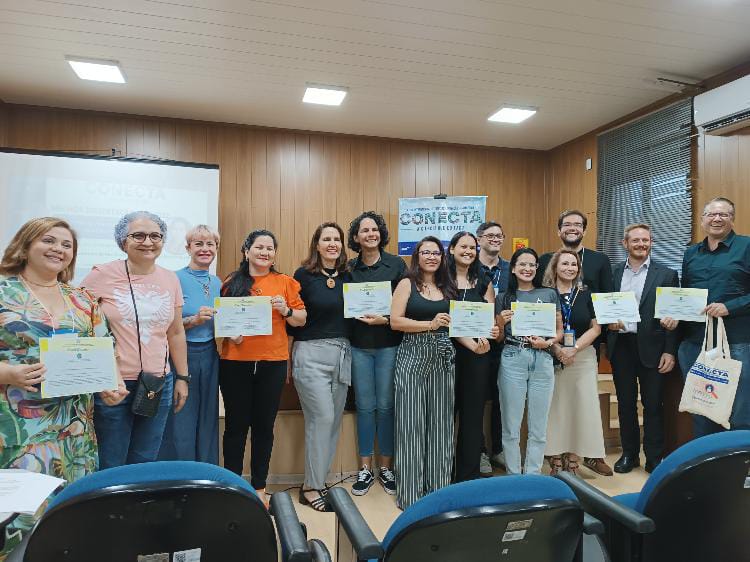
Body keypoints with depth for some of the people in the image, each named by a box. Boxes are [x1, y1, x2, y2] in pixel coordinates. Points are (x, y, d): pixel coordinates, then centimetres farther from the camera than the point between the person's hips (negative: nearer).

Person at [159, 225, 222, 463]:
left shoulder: (217, 282, 10)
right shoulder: (176, 279, -8)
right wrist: (193, 320, -23)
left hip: (210, 356, 6)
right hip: (182, 355, -5)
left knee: (207, 421, 14)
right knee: (181, 422, 1)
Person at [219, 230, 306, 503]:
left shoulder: (285, 282, 6)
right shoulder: (231, 283, 6)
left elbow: (301, 319, 7)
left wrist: (286, 310, -12)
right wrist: (229, 333, -10)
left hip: (272, 363, 1)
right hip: (235, 362, 0)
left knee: (264, 426, 10)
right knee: (236, 425, 8)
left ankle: (259, 487, 25)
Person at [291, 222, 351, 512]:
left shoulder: (348, 276, 11)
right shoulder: (304, 275, -3)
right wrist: (289, 360, -9)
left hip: (342, 353, 5)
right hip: (311, 353, -5)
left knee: (333, 420, 9)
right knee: (322, 417, -9)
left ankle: (318, 480, 24)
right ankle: (311, 488, 6)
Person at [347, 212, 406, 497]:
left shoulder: (397, 264, 0)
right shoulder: (349, 267, 5)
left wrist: (386, 320, -15)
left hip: (388, 344, -1)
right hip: (359, 345, 2)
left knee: (385, 406, 6)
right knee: (364, 406, 8)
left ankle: (385, 467, 23)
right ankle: (365, 469, 21)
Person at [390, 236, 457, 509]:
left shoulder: (447, 287, 14)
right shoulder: (407, 284, 1)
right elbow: (395, 321, -9)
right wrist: (430, 324, -17)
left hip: (443, 358, 4)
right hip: (413, 356, -4)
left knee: (440, 423, 8)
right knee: (411, 423, -1)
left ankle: (437, 488, 22)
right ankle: (410, 492, 12)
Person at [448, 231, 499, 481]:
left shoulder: (484, 283, 13)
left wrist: (493, 330, -14)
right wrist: (471, 343, -19)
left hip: (478, 354, 3)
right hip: (448, 351, -3)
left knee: (473, 413, 6)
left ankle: (469, 475, 17)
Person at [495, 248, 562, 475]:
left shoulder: (549, 294, 9)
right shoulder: (503, 297, 7)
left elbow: (560, 330, 13)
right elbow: (498, 338, 10)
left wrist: (548, 342, -7)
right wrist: (502, 322, -9)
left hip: (542, 360, 1)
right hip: (512, 360, -1)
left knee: (539, 426, 7)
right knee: (511, 425, 3)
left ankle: (533, 476, 22)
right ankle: (513, 476, 18)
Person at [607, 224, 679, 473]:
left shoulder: (666, 274, 0)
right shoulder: (613, 272, 7)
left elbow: (673, 316, -2)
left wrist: (670, 352, -7)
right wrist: (609, 321, -10)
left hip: (651, 347, -2)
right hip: (621, 346, 2)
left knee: (653, 404, 5)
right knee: (625, 403, 11)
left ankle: (654, 458, 19)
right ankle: (629, 453, 25)